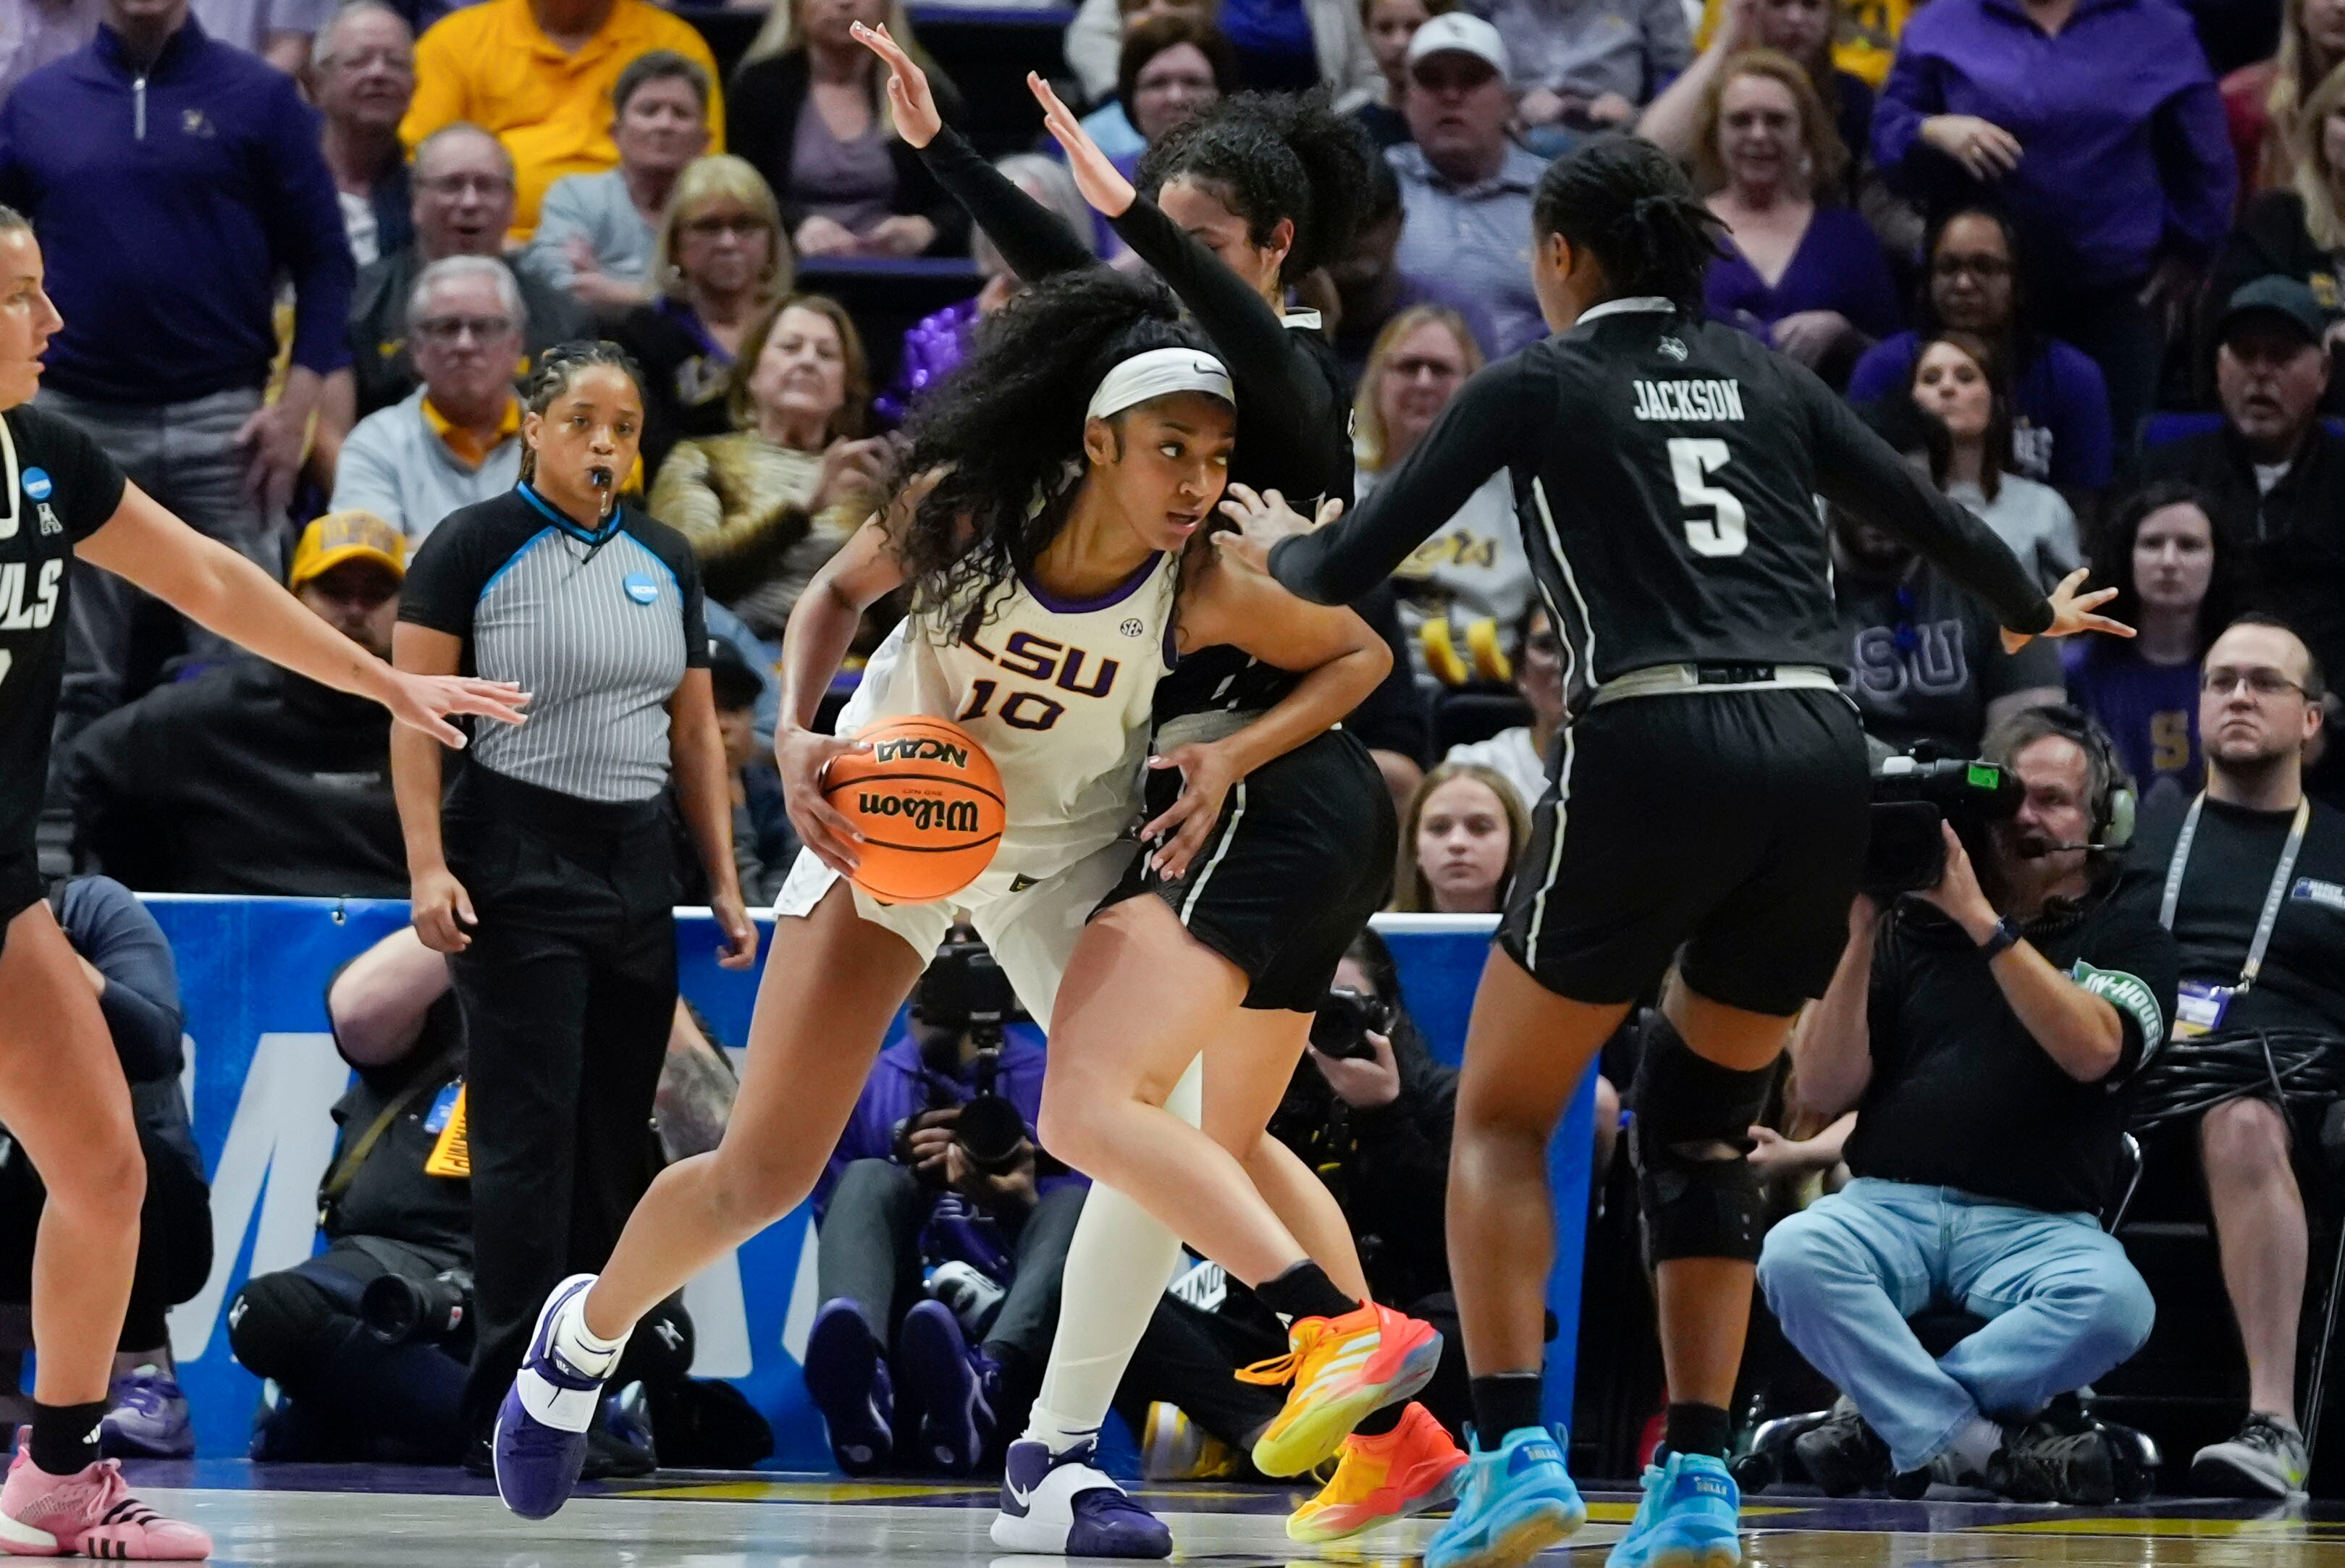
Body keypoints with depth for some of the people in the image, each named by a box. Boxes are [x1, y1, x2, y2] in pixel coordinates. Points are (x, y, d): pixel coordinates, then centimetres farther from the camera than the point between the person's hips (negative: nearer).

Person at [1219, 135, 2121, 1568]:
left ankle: (1517, 1453, -5)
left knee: (1501, 1117, 10)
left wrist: (1278, 546, 33)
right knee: (1704, 1131, 18)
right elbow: (1929, 515, 27)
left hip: (1656, 755, -4)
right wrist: (2037, 612, 47)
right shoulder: (1764, 375, 18)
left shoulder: (1540, 385, 8)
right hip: (1820, 762, 4)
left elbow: (1347, 568, 9)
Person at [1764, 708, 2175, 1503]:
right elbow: (1823, 1092, 7)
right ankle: (1981, 1448, -28)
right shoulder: (1912, 928, 14)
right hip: (1891, 1201, 1)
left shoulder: (2128, 941, 11)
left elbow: (2091, 1050, -12)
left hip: (2035, 1227, -1)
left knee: (2113, 1299, -35)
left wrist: (1982, 921, -13)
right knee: (1793, 1256, -33)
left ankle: (1887, 1419, -22)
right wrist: (1860, 936, -3)